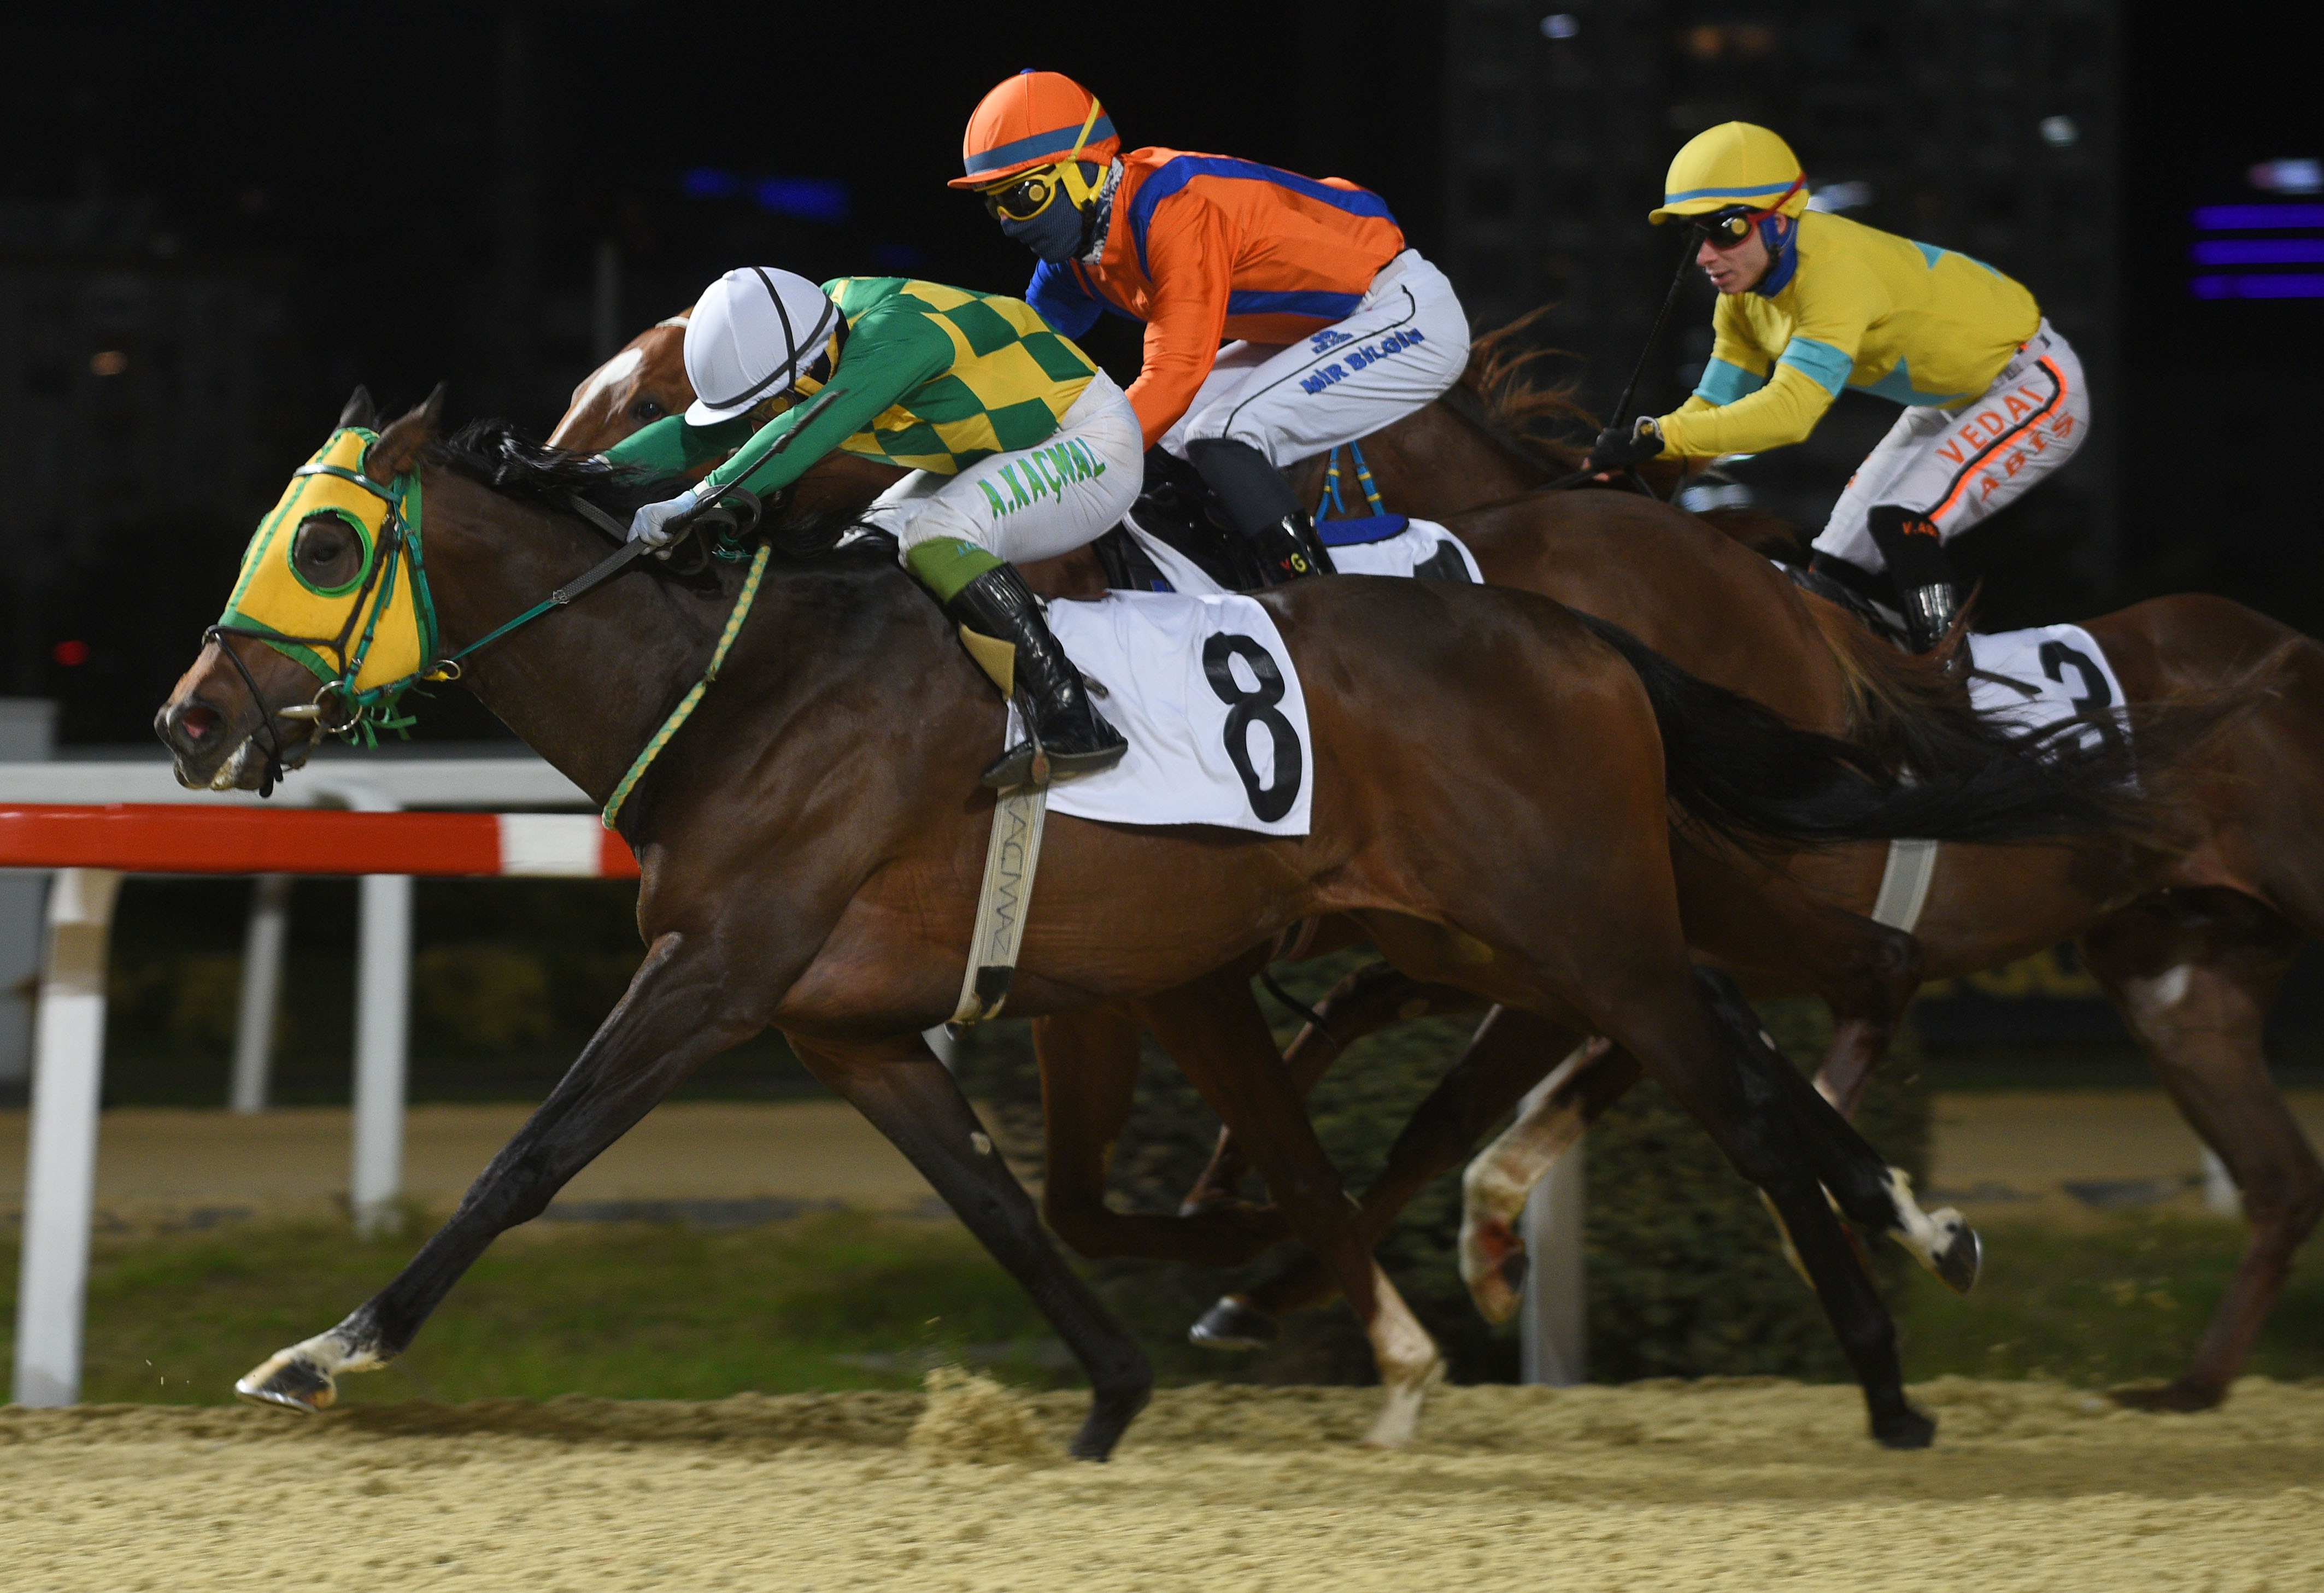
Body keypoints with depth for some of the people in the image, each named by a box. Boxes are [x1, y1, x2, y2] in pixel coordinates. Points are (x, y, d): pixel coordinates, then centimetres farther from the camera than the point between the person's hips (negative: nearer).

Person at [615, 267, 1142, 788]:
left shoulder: (895, 330, -31)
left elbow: (806, 434, -42)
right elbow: (704, 433, 3)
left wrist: (694, 502, -46)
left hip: (1090, 442, -10)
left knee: (935, 538, -29)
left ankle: (1072, 723, -37)